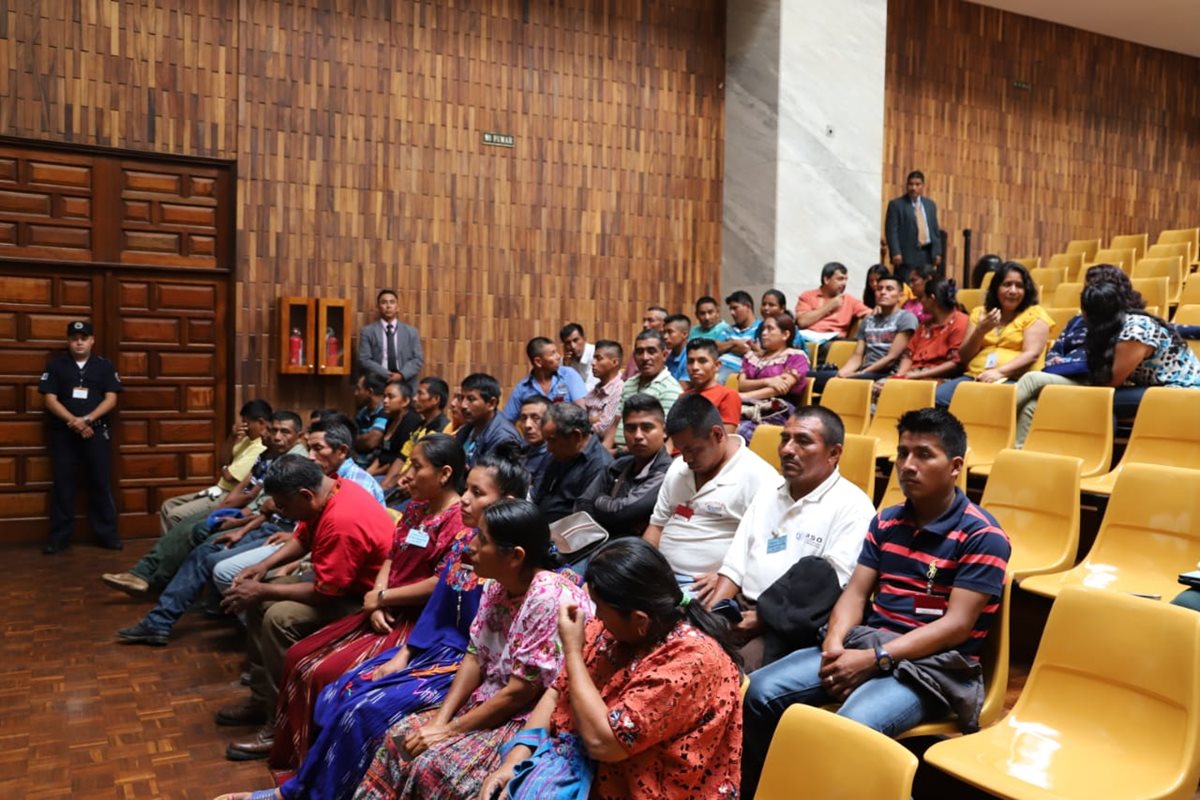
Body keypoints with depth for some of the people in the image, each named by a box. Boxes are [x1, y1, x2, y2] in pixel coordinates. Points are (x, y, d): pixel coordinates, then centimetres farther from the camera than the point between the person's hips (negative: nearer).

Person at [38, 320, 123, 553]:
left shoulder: (104, 365, 6)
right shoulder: (56, 365, 6)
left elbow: (111, 399, -1)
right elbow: (50, 399, -1)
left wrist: (87, 419, -15)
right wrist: (74, 422, -13)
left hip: (97, 431, 0)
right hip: (64, 432, 0)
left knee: (101, 483, 2)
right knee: (63, 485, 3)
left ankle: (107, 534, 8)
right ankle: (59, 537, 10)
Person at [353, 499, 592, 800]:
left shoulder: (549, 598, -27)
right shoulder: (498, 584, 0)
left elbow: (520, 692, -23)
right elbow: (475, 657, 5)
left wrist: (450, 730, -16)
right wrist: (440, 720, -8)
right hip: (488, 701, 8)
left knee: (436, 766, -21)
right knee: (401, 736, -3)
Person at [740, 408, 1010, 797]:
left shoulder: (982, 536, -7)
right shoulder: (886, 521, 13)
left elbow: (957, 625, -13)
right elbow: (855, 592, 10)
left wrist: (874, 660, -20)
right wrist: (835, 642, -12)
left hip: (933, 665, -5)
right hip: (866, 642, 6)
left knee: (851, 729, -36)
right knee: (760, 692, -15)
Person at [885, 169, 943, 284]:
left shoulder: (930, 205, 17)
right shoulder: (896, 205, 1)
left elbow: (935, 230, 17)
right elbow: (891, 231, -6)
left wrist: (937, 252, 7)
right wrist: (895, 253, -16)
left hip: (927, 254, 5)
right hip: (906, 255, -5)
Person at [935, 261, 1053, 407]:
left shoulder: (1034, 314, 9)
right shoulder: (980, 313, 19)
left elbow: (1032, 354, -5)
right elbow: (963, 357, 12)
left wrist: (1000, 372, -20)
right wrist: (980, 331, -5)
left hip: (1014, 379, -3)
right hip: (975, 377, 3)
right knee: (938, 396, -28)